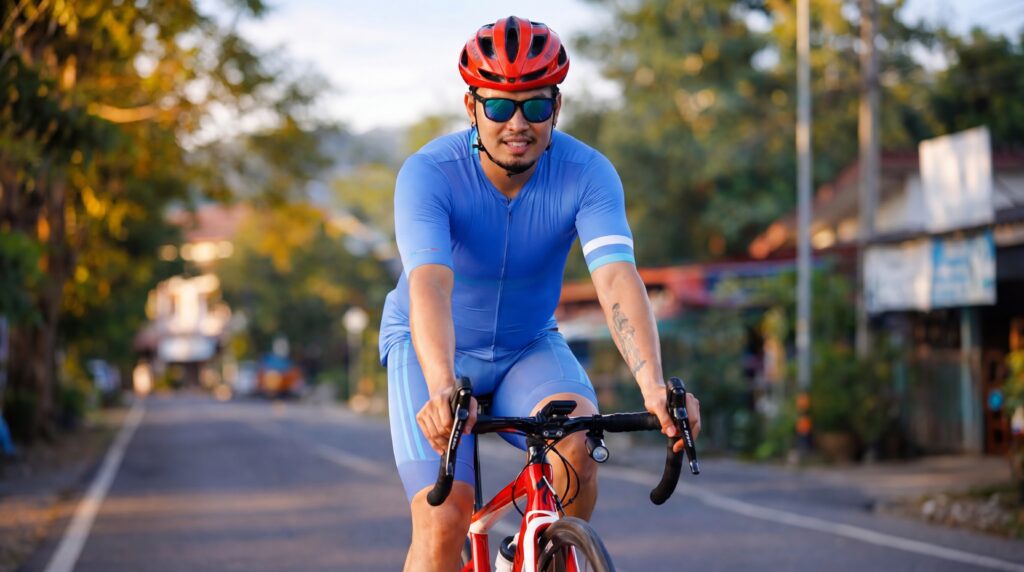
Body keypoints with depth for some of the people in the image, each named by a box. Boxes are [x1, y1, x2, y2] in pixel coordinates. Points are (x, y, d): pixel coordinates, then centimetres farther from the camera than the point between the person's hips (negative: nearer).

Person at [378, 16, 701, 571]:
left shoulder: (588, 173, -20)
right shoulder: (428, 174, -26)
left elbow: (616, 279, -34)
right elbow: (429, 285, -41)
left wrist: (653, 385, -52)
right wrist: (442, 388, -60)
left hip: (529, 347, 2)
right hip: (429, 350, -2)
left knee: (578, 442, -29)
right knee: (443, 525, -20)